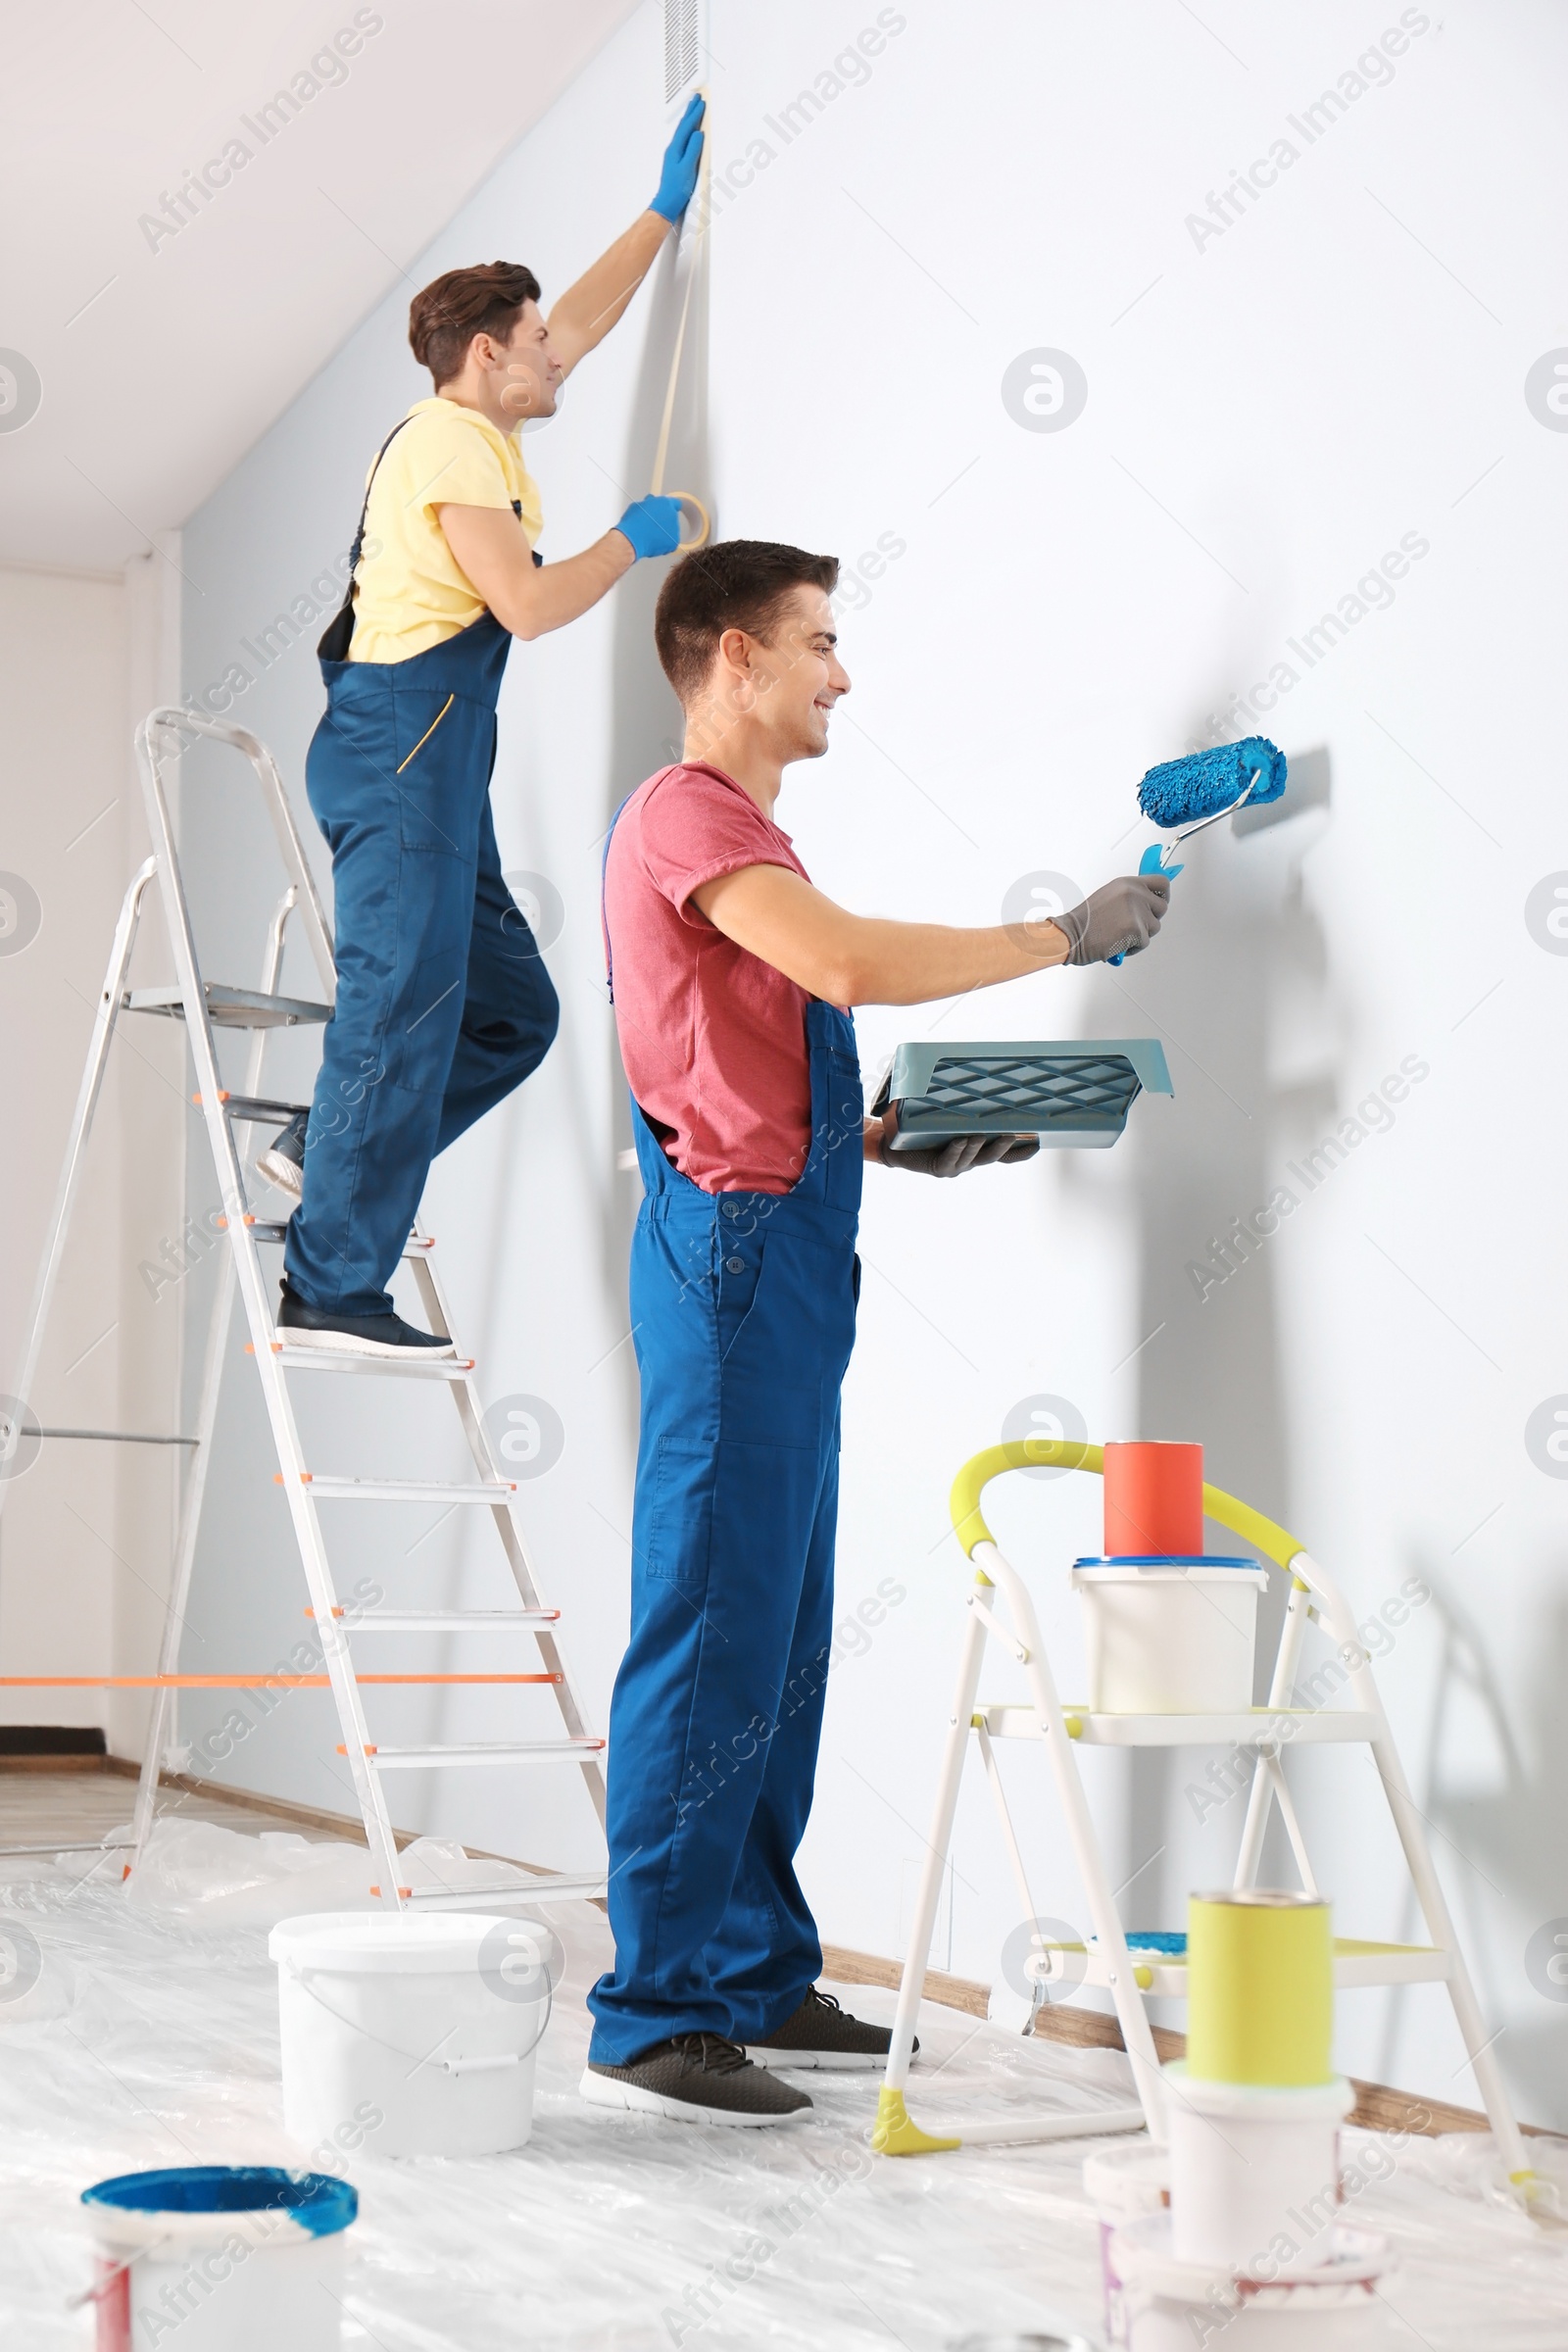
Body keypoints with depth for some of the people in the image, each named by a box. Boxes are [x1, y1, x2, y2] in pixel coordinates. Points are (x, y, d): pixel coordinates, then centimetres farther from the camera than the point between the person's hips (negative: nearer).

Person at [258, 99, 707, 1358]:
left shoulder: (477, 428, 21)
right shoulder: (452, 444, -8)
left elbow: (582, 321, 35)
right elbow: (529, 604, -17)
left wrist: (665, 210, 39)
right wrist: (631, 541, -1)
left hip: (431, 757, 10)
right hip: (401, 745, -10)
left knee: (514, 1009, 8)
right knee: (405, 1007, -13)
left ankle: (329, 1149, 12)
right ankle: (332, 1288, -13)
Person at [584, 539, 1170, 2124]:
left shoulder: (744, 830, 23)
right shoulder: (682, 812, -9)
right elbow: (853, 966, -24)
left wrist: (890, 1141, 11)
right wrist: (1065, 936, -14)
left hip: (788, 1253, 10)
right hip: (733, 1247, -10)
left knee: (782, 1649, 12)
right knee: (710, 1642, -9)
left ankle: (756, 1979, 19)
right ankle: (651, 2017, -5)